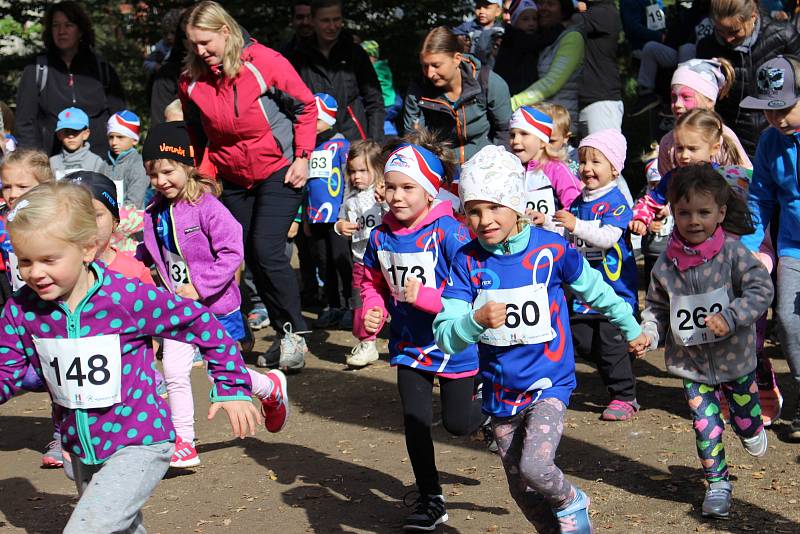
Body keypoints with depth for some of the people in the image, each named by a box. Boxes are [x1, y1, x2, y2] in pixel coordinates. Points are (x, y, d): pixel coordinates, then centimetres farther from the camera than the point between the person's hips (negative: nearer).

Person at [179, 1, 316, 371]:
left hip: (279, 171, -5)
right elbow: (195, 132, 12)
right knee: (252, 258, 7)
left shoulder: (264, 61, -17)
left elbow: (306, 106, -7)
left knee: (266, 250, -17)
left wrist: (302, 157, -10)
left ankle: (294, 333, -3)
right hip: (233, 180, 5)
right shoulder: (192, 79, -4)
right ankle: (286, 333, 20)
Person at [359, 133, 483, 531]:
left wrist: (424, 297, -31)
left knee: (457, 423, 10)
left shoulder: (448, 233, -23)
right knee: (415, 423, 8)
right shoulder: (381, 236, -6)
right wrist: (372, 312, -9)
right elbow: (373, 282, 10)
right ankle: (430, 499, 25)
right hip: (408, 345, 5)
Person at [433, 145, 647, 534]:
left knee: (534, 464, -23)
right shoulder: (468, 261, -10)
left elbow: (595, 290, 6)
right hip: (500, 392, 3)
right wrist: (476, 320, -36)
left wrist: (631, 328, 19)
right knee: (521, 489, 13)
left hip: (548, 384, -3)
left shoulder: (550, 249, -12)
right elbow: (445, 336, -15)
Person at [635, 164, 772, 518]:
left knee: (745, 418, 16)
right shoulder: (666, 264, -6)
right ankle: (717, 483, 19)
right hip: (690, 360, 1)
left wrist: (730, 317, -28)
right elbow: (656, 306, 5)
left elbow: (761, 289, -16)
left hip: (734, 356, -1)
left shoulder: (733, 253, -15)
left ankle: (753, 433, 52)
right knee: (705, 424, 2)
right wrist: (648, 334, -11)